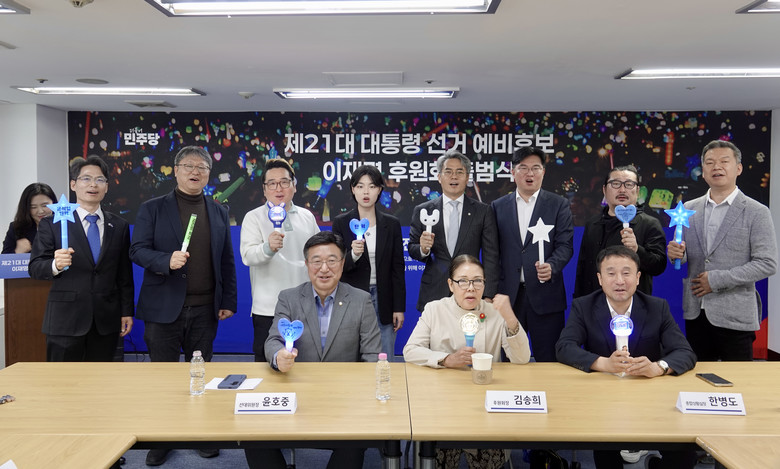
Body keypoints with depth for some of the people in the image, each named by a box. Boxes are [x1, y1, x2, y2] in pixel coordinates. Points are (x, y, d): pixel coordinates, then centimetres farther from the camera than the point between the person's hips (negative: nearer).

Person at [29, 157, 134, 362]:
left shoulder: (119, 226, 10)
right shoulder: (52, 223, 3)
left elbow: (125, 275, 11)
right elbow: (34, 268, -1)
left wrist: (127, 312, 8)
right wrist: (55, 265, -22)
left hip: (106, 321, 2)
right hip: (65, 321, -2)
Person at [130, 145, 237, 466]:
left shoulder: (219, 212, 9)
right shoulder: (152, 209, 2)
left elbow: (226, 261, 10)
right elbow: (137, 250, -4)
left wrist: (228, 301, 6)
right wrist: (166, 260, -23)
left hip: (205, 308, 2)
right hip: (164, 307, -2)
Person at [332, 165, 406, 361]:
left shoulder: (391, 224, 5)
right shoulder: (341, 223, 0)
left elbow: (397, 268, 6)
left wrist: (399, 308, 2)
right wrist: (353, 255, -23)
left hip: (383, 301, 1)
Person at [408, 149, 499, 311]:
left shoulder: (483, 211, 4)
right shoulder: (422, 211, 6)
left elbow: (490, 257, 2)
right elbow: (412, 250, 10)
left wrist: (488, 296, -6)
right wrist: (423, 249, -14)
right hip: (433, 295, 1)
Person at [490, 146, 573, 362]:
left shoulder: (559, 205, 6)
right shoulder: (498, 206, 11)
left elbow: (565, 245, -2)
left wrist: (552, 266, -23)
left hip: (545, 294, -1)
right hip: (508, 295, 2)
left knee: (549, 360, 3)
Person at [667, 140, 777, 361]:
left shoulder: (757, 212, -4)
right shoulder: (689, 209, 9)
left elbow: (767, 264, -10)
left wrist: (717, 279, -15)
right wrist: (676, 254, -9)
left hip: (734, 317, -4)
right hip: (695, 312, 4)